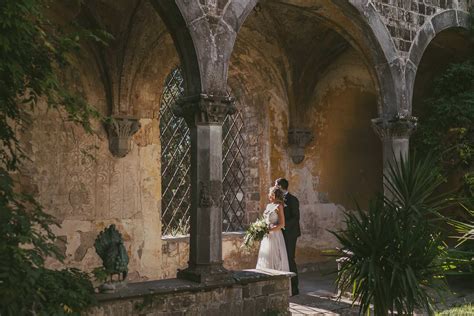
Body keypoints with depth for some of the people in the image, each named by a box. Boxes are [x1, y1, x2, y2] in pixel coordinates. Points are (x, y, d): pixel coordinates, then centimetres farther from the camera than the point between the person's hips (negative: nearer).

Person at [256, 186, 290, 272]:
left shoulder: (278, 206, -9)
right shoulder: (268, 206, 13)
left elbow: (282, 224, -13)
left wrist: (269, 230, -20)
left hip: (275, 235, -7)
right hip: (266, 237, 8)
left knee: (275, 259, -4)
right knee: (265, 258, 7)